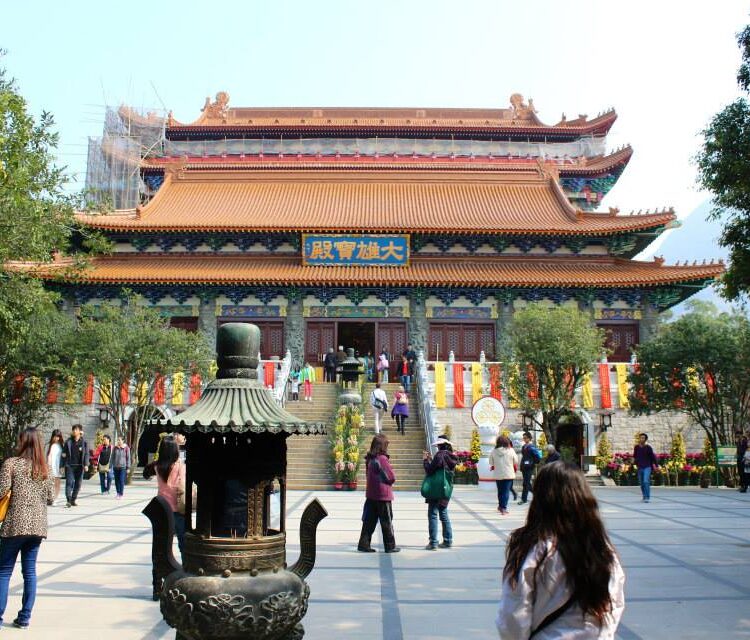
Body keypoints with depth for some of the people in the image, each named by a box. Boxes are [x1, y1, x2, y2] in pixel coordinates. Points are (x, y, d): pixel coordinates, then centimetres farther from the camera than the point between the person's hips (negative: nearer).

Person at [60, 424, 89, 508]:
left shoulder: (84, 442, 2)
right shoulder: (68, 441, 4)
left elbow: (86, 454, -1)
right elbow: (64, 454, 7)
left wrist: (86, 465, -11)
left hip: (79, 466, 1)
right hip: (69, 465, 0)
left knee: (78, 484, 5)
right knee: (69, 482, -11)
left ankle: (73, 500, 17)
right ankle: (68, 500, -13)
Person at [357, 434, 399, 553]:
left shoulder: (370, 459, 5)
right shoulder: (382, 459, -18)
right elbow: (392, 477, -14)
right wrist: (389, 482, 5)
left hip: (371, 494, 7)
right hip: (383, 495, -7)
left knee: (369, 521, 11)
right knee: (387, 522, 4)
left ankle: (364, 544, 10)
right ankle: (390, 546, 12)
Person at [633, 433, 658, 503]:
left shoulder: (648, 447, -7)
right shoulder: (636, 447, 3)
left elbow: (653, 457, 0)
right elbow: (634, 455, 17)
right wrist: (633, 460, -2)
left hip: (647, 467, -4)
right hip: (640, 468, 4)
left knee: (646, 482, -18)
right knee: (641, 483, 10)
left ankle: (647, 497, -12)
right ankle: (644, 496, 26)